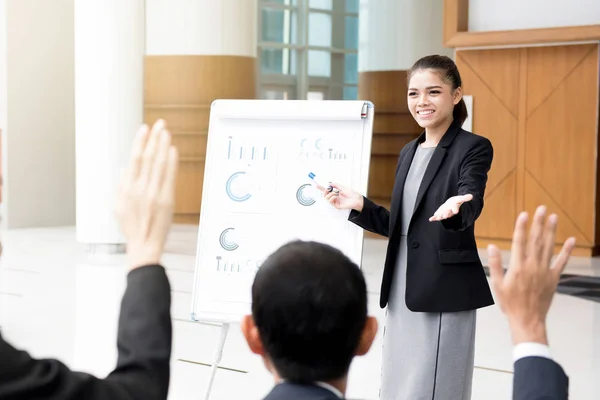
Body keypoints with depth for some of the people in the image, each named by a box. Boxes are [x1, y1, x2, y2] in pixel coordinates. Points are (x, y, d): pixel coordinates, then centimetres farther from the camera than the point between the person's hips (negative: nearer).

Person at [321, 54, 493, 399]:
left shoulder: (473, 148, -8)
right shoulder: (409, 153, 13)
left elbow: (472, 205, -26)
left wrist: (454, 208, -48)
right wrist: (359, 206, 1)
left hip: (445, 294, -7)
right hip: (403, 292, 7)